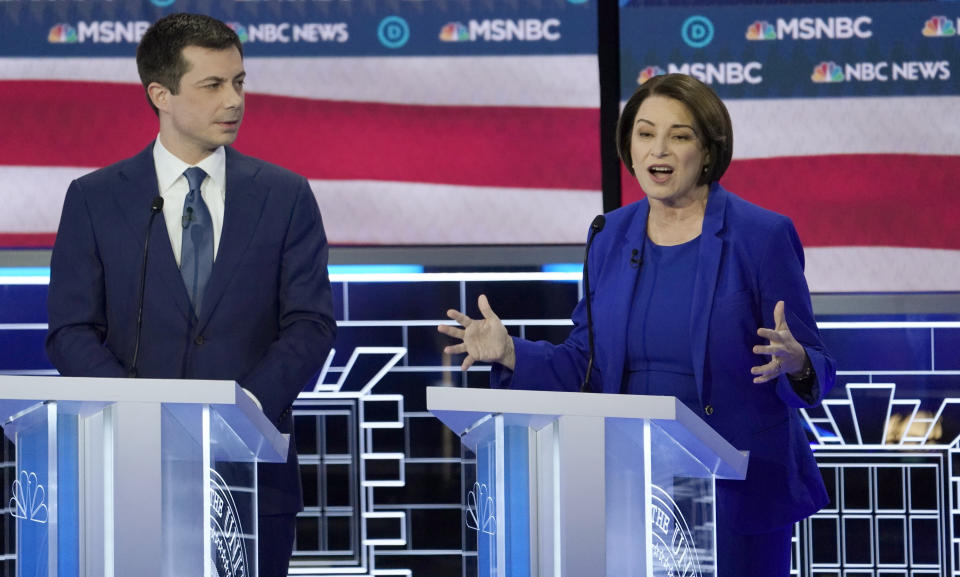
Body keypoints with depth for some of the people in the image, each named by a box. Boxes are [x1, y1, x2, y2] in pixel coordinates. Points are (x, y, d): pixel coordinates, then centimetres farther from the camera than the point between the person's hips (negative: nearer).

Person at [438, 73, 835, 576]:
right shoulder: (612, 238, 7)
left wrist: (793, 363, -29)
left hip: (738, 494, -4)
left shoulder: (761, 236, -6)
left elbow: (815, 368, -6)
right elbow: (585, 365, 10)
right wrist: (509, 354, -5)